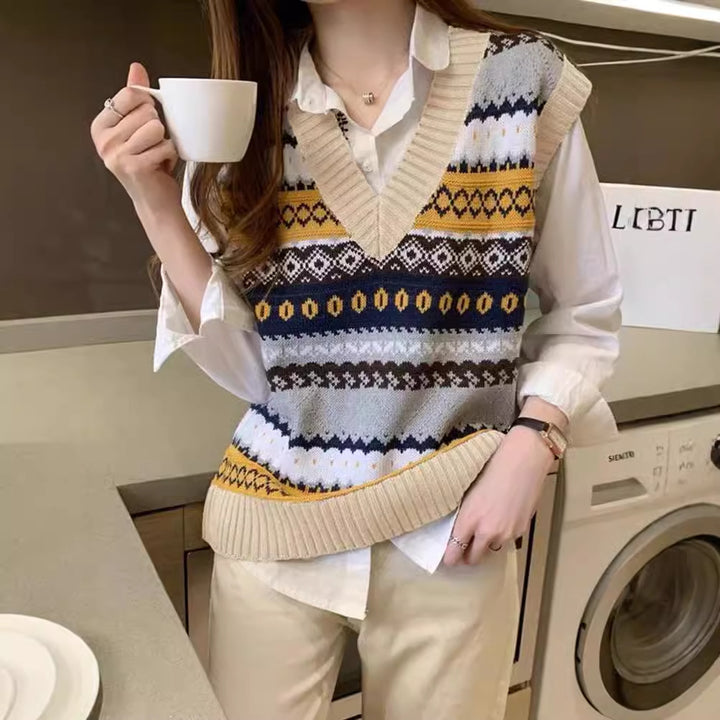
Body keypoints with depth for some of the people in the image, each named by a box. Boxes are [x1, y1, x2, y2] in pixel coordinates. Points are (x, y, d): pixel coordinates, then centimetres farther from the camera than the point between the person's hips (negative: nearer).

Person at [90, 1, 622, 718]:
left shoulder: (527, 80, -4)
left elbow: (584, 315, 3)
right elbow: (245, 366, -3)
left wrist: (531, 442, -11)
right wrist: (155, 200, -9)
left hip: (450, 532, 0)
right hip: (274, 528, 2)